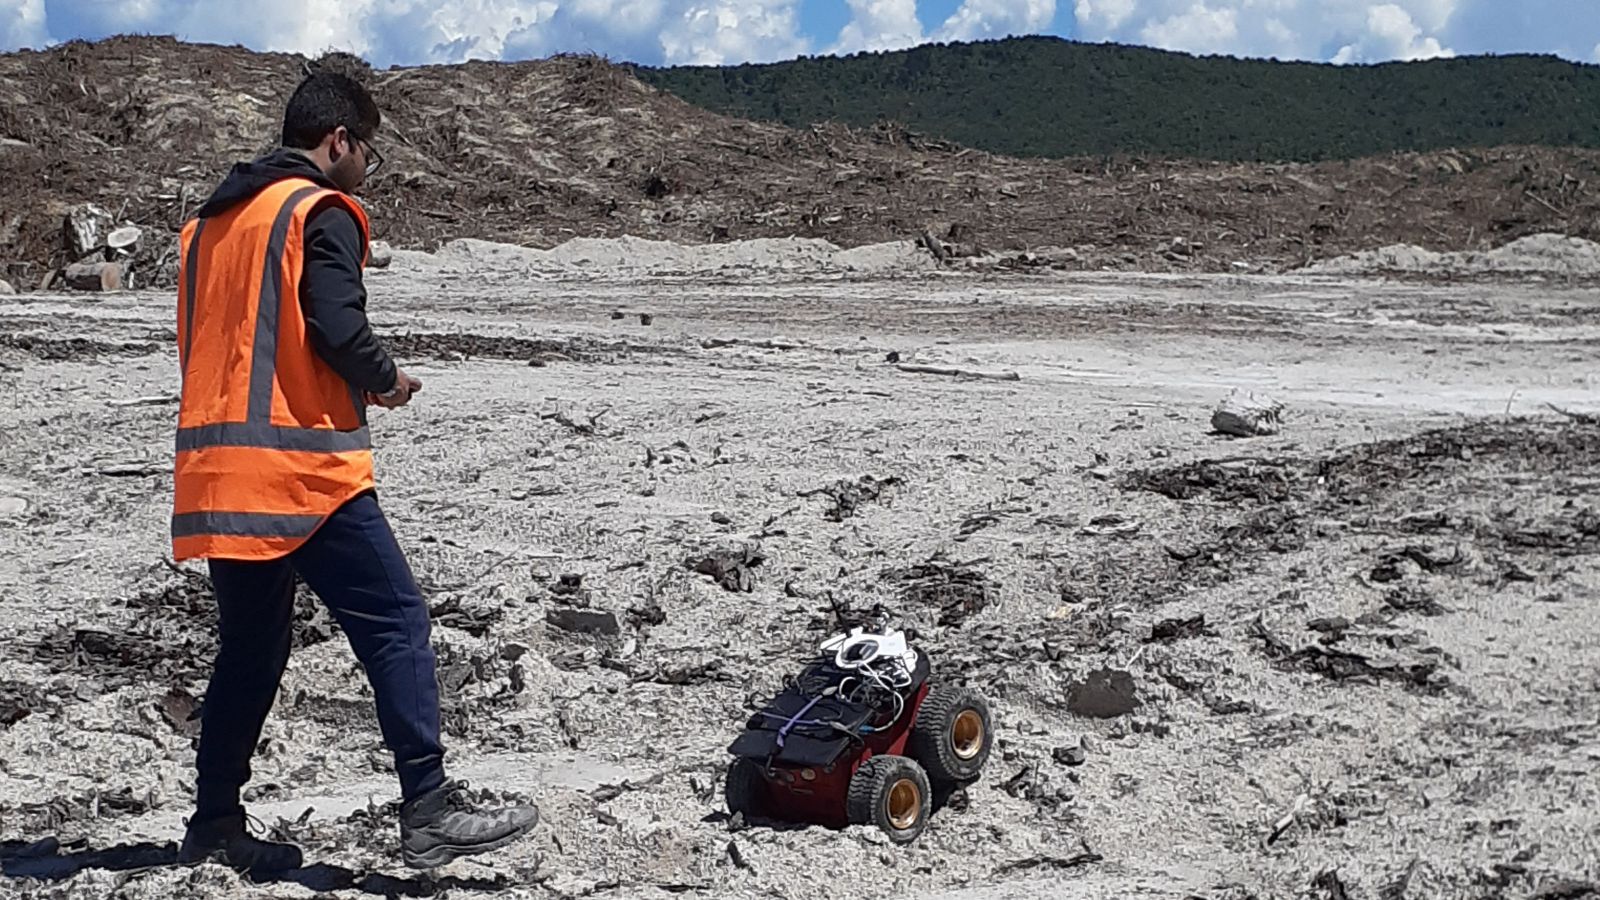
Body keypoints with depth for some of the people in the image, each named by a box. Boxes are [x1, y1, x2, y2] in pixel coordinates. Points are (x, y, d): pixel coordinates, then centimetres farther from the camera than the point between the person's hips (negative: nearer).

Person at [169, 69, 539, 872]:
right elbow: (337, 329, -17)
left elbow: (202, 345, 20)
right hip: (301, 467, -8)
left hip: (215, 470, 9)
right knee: (396, 624, -6)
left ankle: (214, 827, 19)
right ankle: (429, 812, -10)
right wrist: (388, 381, 2)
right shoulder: (321, 210, -5)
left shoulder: (212, 220, 20)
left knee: (250, 649, 15)